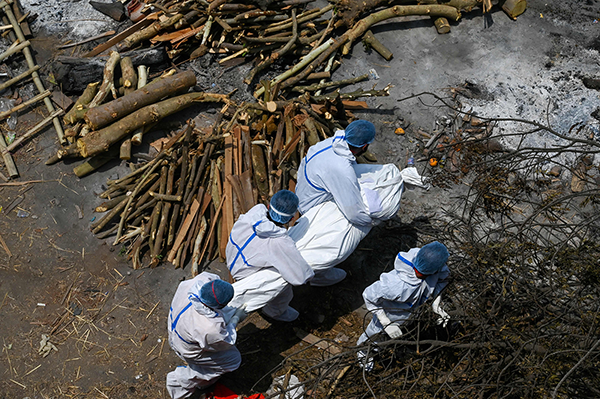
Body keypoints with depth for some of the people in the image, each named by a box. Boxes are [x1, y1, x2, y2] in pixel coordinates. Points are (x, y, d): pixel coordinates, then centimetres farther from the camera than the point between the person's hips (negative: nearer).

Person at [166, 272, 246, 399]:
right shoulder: (210, 330, -42)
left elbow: (207, 276, -5)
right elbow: (227, 342, -19)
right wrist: (236, 318, -10)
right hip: (188, 352, -6)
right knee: (234, 359, 9)